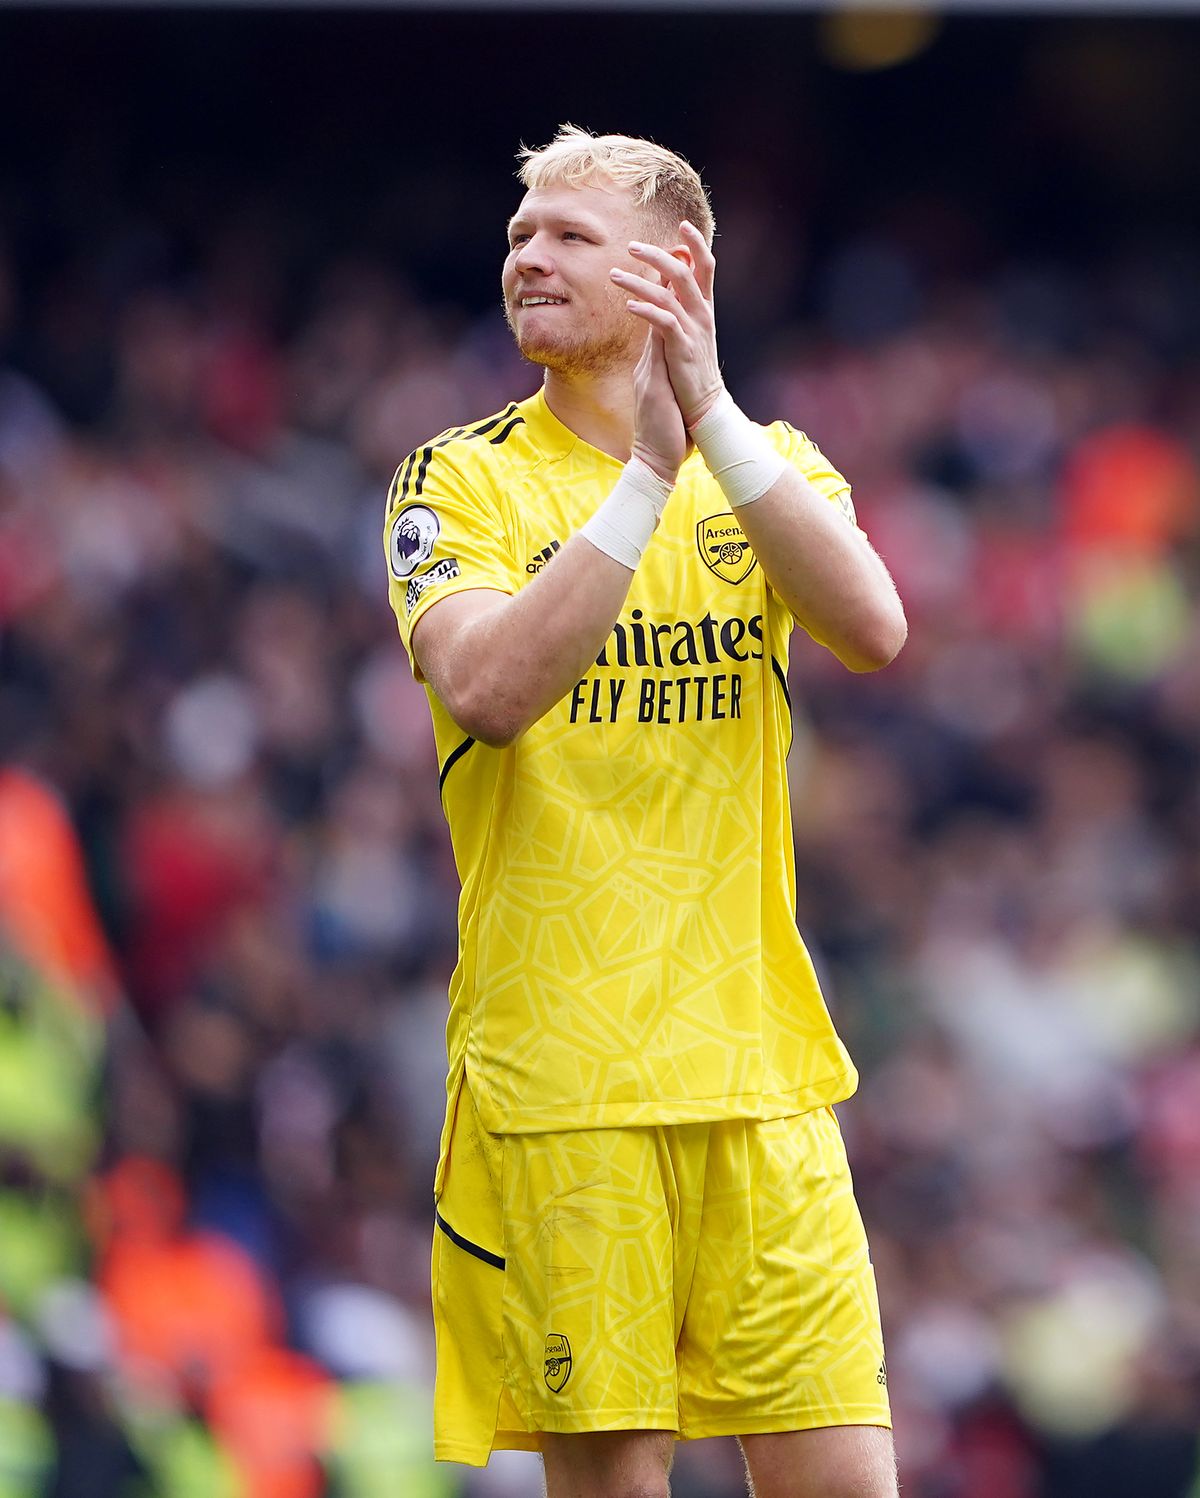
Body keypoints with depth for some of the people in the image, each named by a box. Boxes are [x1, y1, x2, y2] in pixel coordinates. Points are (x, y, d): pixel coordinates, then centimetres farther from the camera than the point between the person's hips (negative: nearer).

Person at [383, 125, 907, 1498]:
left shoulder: (770, 460, 11)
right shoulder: (459, 480, 2)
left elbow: (873, 628, -10)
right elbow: (487, 689, -17)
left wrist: (709, 416, -17)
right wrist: (649, 474, -20)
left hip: (756, 1062, 2)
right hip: (555, 1066, -2)